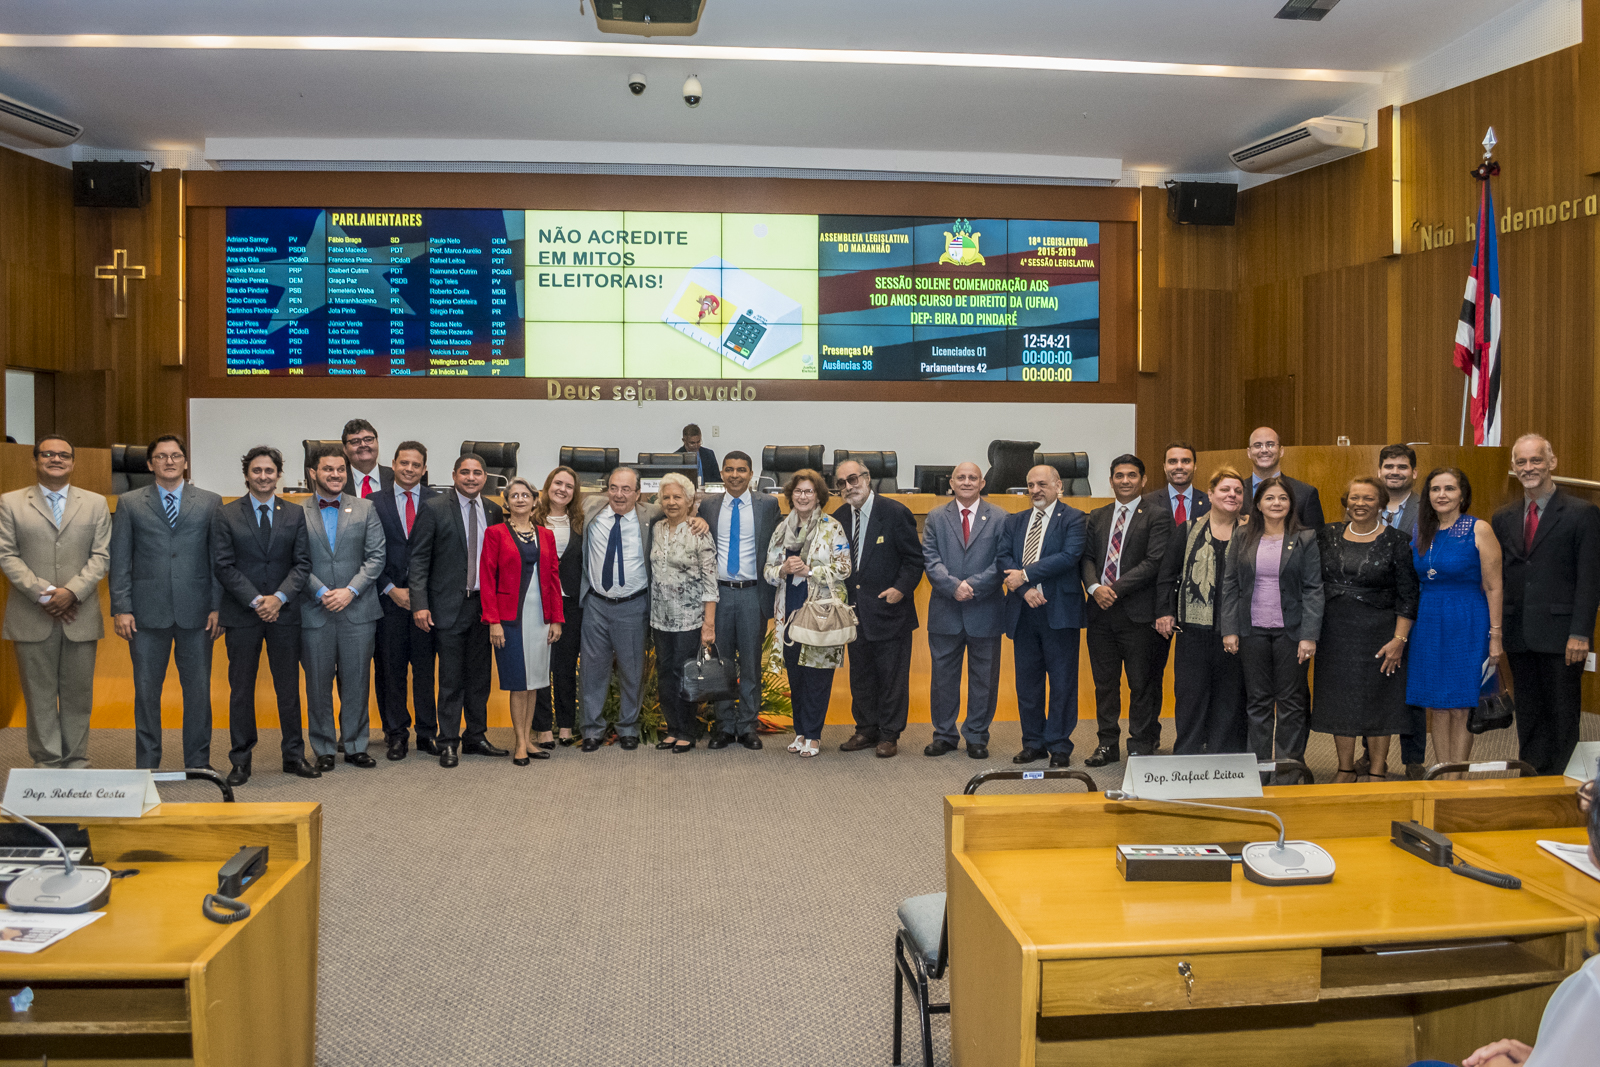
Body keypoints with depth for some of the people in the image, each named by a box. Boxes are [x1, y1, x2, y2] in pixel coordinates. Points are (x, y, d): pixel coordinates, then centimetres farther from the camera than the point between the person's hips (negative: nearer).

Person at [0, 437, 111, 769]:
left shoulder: (95, 503, 10)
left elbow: (101, 555, 3)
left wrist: (72, 592, -11)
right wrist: (42, 593, -11)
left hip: (80, 614, 1)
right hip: (32, 616, -1)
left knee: (78, 693, 5)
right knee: (39, 694, 4)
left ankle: (76, 761, 14)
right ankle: (46, 762, 12)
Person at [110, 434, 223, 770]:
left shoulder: (210, 502, 8)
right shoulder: (129, 503, 9)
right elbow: (120, 560, 5)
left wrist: (218, 606, -1)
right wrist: (121, 609, -3)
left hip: (196, 613, 0)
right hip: (148, 613, 0)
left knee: (198, 689, 5)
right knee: (146, 690, 6)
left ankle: (198, 762, 15)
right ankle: (147, 764, 16)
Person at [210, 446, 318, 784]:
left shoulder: (296, 514, 7)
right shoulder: (226, 515, 2)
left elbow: (302, 563, 2)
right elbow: (225, 566, -3)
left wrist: (279, 598, -12)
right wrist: (255, 601, -13)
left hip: (284, 613, 1)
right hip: (241, 616, -1)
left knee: (289, 687, 6)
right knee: (241, 689, 5)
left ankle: (294, 756, 16)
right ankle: (240, 761, 13)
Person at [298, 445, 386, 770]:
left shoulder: (364, 510, 7)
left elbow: (377, 557, 2)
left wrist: (350, 590, -10)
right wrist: (322, 593, -13)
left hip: (358, 611, 1)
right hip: (314, 612, -1)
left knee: (356, 682, 6)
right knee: (318, 684, 6)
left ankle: (354, 746, 17)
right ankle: (324, 749, 18)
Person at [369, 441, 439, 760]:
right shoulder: (374, 503, 6)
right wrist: (391, 589, -6)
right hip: (388, 598, 0)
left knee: (425, 668, 3)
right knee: (390, 669, 4)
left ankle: (427, 733, 13)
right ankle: (396, 734, 15)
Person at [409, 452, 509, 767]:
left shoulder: (493, 511, 7)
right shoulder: (434, 508, -5)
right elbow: (418, 559, -6)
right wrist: (420, 603, -14)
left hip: (484, 604, 4)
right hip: (449, 604, -4)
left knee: (479, 674, 11)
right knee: (451, 678, 0)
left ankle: (476, 737, 23)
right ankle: (448, 743, 11)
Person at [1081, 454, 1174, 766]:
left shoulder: (1157, 516, -1)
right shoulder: (1097, 517, 15)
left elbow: (1153, 562, -10)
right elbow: (1087, 557, 11)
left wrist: (1116, 589, -15)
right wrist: (1095, 587, -9)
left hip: (1138, 612, -5)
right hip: (1100, 611, 5)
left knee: (1141, 682, 2)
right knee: (1104, 681, 10)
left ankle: (1141, 746, 13)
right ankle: (1107, 744, 20)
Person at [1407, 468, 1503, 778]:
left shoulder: (1479, 530, -5)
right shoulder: (1420, 531, 8)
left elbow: (1494, 588, -7)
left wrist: (1495, 637, -10)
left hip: (1467, 624, -4)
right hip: (1427, 624, 4)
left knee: (1461, 709, 0)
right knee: (1437, 708, 7)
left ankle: (1456, 780, 7)